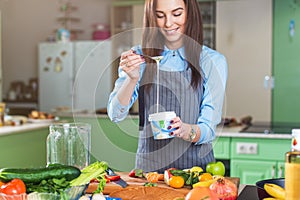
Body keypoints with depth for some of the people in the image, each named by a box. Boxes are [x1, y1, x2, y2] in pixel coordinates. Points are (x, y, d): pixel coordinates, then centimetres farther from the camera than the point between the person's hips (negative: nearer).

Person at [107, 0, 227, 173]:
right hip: (148, 166, 1)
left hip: (196, 166, -1)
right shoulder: (139, 56, 5)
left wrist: (187, 131, -24)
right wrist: (132, 79, -18)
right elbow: (116, 115, -1)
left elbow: (209, 129, -4)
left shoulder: (213, 61, -1)